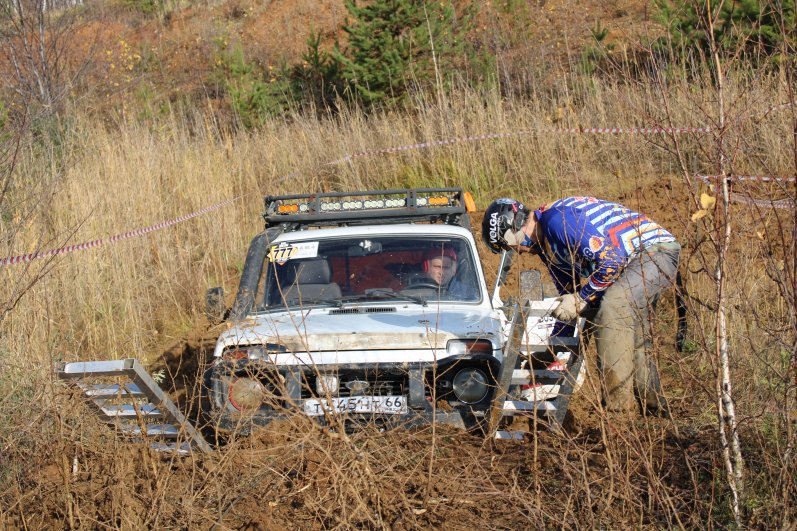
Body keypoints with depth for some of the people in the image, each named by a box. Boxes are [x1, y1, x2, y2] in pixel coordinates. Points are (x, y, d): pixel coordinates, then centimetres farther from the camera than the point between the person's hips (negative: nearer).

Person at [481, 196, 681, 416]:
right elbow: (569, 292, 23)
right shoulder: (544, 244, 13)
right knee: (632, 344, 14)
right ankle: (656, 409, 23)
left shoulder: (558, 219, -21)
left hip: (657, 248, -11)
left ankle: (617, 408, -27)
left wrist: (582, 298, -17)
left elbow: (610, 260, -26)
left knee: (613, 305, -30)